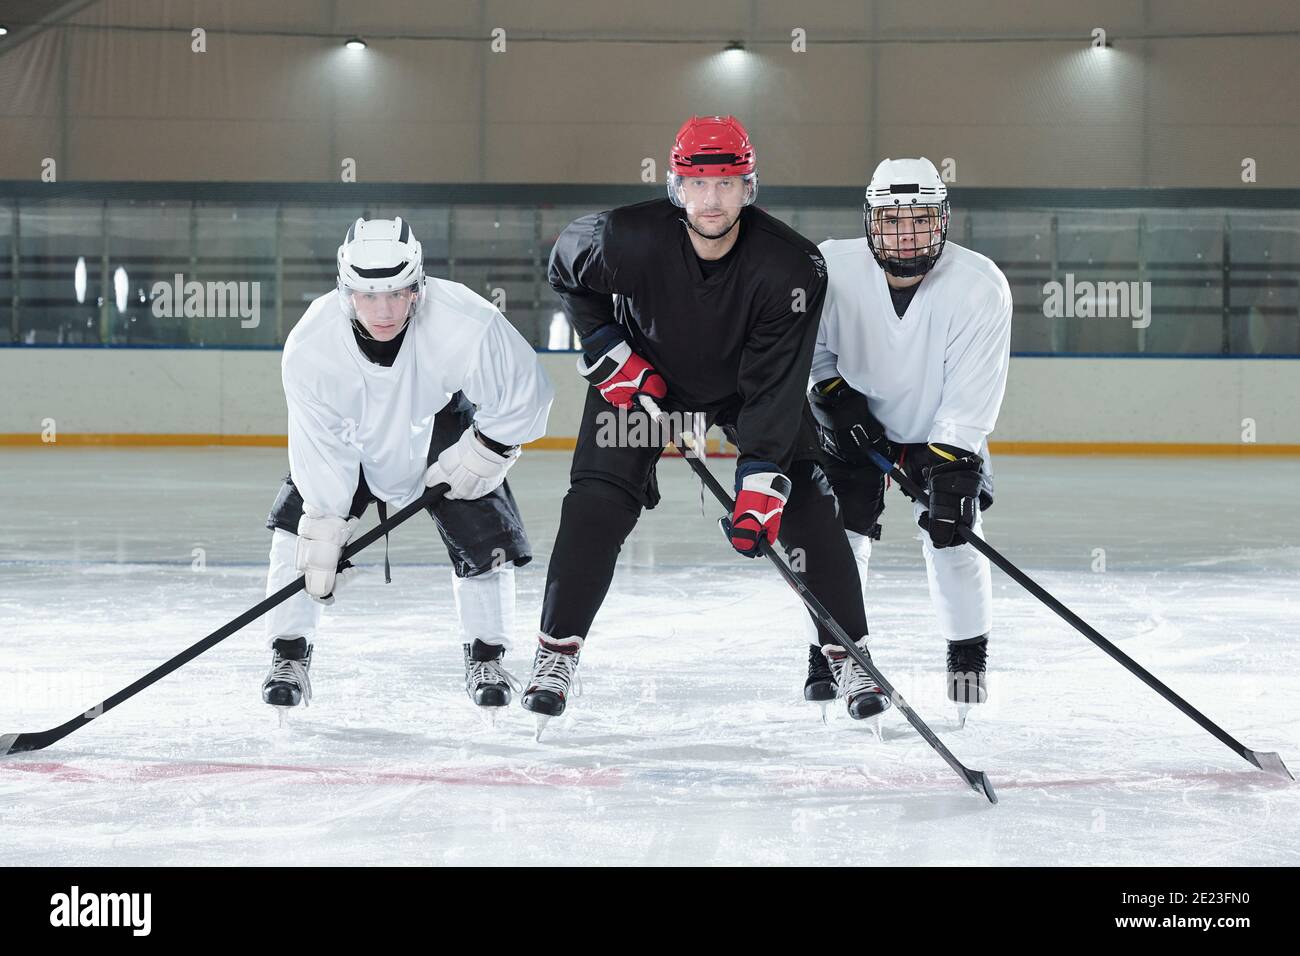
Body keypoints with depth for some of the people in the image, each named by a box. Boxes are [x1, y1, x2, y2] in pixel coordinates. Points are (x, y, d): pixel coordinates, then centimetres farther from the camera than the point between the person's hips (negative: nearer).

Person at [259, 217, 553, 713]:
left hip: (440, 427, 0)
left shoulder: (467, 323, -37)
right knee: (298, 525, -14)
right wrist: (325, 529, -26)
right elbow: (322, 448, -26)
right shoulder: (310, 345, -34)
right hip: (352, 435, 0)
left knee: (481, 538, -9)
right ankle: (289, 658, -1)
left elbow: (524, 394, -21)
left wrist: (485, 451, -18)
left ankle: (486, 659, 12)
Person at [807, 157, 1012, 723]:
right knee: (840, 533, -8)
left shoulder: (981, 287, -27)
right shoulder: (832, 269, -25)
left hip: (945, 432, -1)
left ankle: (969, 655, 10)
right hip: (854, 422, 1)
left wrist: (952, 473, -33)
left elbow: (970, 399, -27)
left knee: (952, 533, -11)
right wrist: (835, 395, -18)